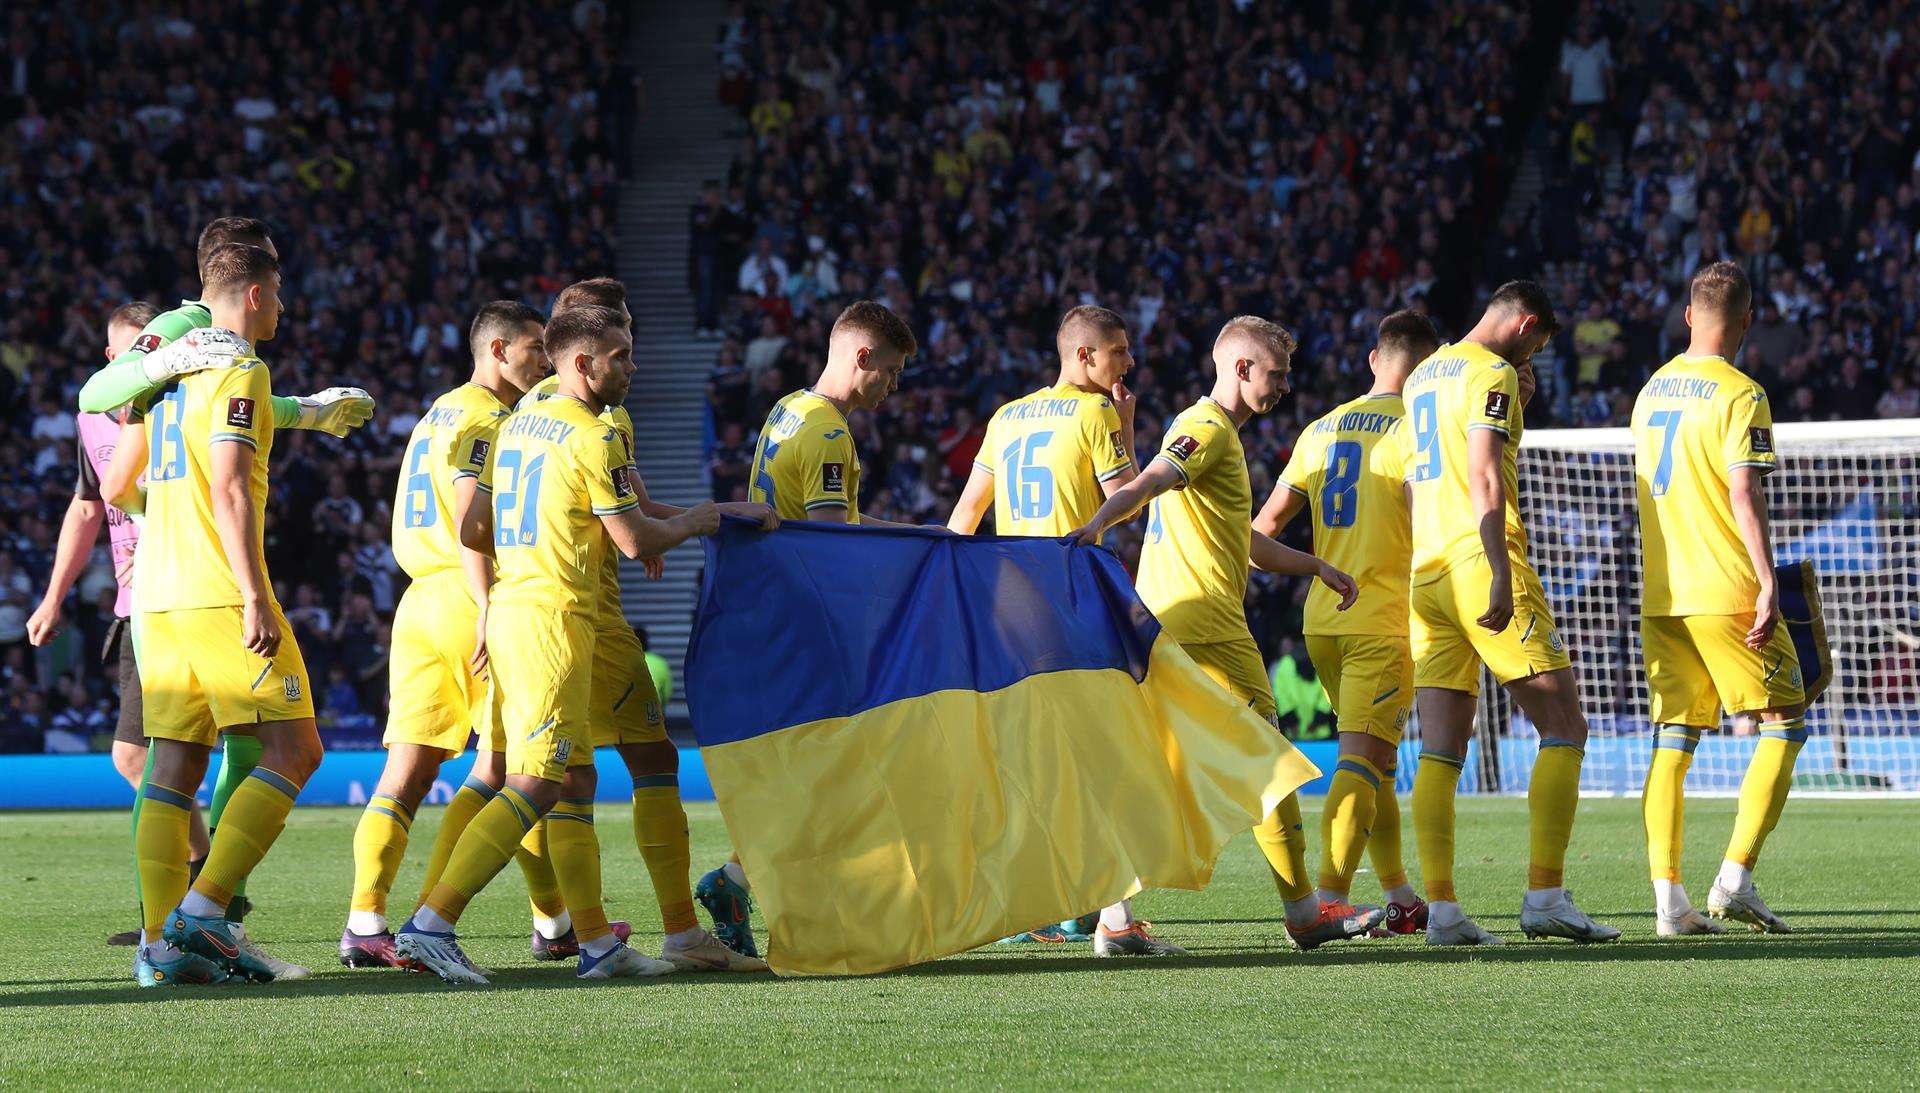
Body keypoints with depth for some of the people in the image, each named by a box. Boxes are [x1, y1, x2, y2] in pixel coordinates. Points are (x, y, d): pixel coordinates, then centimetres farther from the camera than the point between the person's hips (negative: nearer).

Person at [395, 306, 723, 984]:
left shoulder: (515, 426, 15)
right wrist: (692, 523, 10)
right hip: (552, 617, -9)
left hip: (507, 607, 9)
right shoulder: (592, 437, -10)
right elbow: (635, 540, -8)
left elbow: (471, 531, 17)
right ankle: (432, 925, -19)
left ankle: (597, 942, 14)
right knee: (534, 787, -12)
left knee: (576, 780, 13)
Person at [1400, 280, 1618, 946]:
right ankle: (1545, 897, -13)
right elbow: (1484, 477, -16)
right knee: (1563, 728, -4)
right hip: (1481, 566, -8)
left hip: (1425, 572, 8)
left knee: (1440, 753, 2)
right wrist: (1500, 573, -22)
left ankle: (1440, 909, -6)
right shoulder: (1492, 372, -5)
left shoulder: (1423, 377, 21)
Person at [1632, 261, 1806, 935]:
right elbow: (1744, 494, -17)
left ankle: (1668, 899, -2)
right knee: (1785, 725, 2)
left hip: (1660, 595, 7)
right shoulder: (1739, 394, -9)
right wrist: (1768, 582, -19)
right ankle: (1735, 879, -9)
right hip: (1727, 593, -7)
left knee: (1672, 742, 7)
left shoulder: (1652, 390, 14)